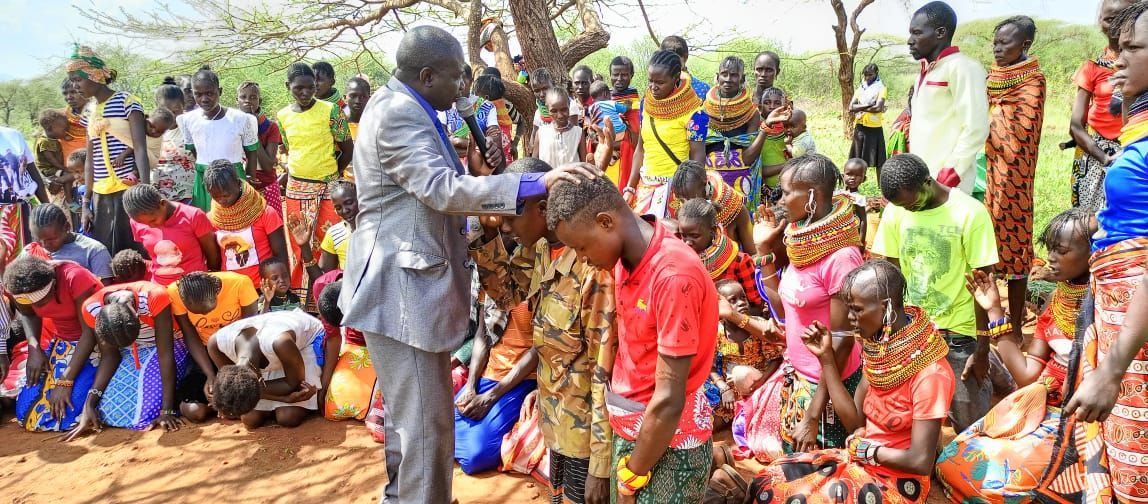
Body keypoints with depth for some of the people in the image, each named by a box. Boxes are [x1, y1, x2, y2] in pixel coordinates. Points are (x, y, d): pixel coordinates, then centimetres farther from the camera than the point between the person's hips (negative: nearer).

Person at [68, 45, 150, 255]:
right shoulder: (91, 113, 15)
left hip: (129, 190, -6)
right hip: (101, 195, 6)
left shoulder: (126, 102, -4)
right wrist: (85, 203, 14)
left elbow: (140, 149, -11)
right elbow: (90, 161, 17)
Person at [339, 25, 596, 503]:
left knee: (409, 413, 24)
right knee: (427, 423, -4)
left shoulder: (404, 108, 14)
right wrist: (536, 182, -32)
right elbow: (444, 190, -29)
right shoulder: (398, 113, -19)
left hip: (410, 282, 11)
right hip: (403, 287, -11)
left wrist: (479, 166, 6)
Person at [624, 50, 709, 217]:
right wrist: (630, 188, 9)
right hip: (645, 185, 5)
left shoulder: (693, 112, -11)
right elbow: (640, 148, 12)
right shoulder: (646, 104, 6)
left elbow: (697, 157, -10)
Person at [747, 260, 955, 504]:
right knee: (768, 482, -5)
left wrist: (866, 448, -8)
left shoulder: (929, 373, -22)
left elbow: (921, 462, -23)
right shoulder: (879, 346, 2)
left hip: (897, 481, -7)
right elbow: (854, 422, 1)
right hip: (860, 461, 7)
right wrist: (826, 357, -4)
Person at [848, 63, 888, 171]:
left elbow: (878, 107, -18)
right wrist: (869, 105, -13)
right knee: (859, 160, 7)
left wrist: (860, 109, -8)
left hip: (874, 129, -4)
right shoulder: (860, 88, 11)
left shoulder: (881, 88, -3)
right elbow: (851, 107, -3)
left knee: (878, 160, 1)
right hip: (860, 128, 4)